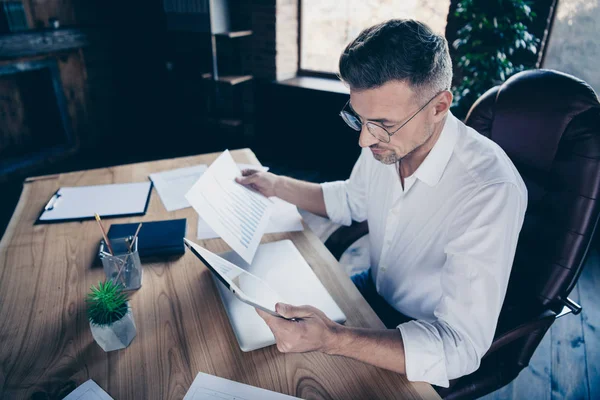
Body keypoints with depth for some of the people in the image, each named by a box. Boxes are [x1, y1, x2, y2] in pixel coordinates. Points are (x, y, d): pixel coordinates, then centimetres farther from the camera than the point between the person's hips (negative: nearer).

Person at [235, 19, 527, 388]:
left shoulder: (491, 192, -34)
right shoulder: (387, 140, -13)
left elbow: (461, 347, -33)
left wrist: (331, 340, -44)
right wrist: (277, 186, 1)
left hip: (432, 344, -5)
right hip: (376, 291, 6)